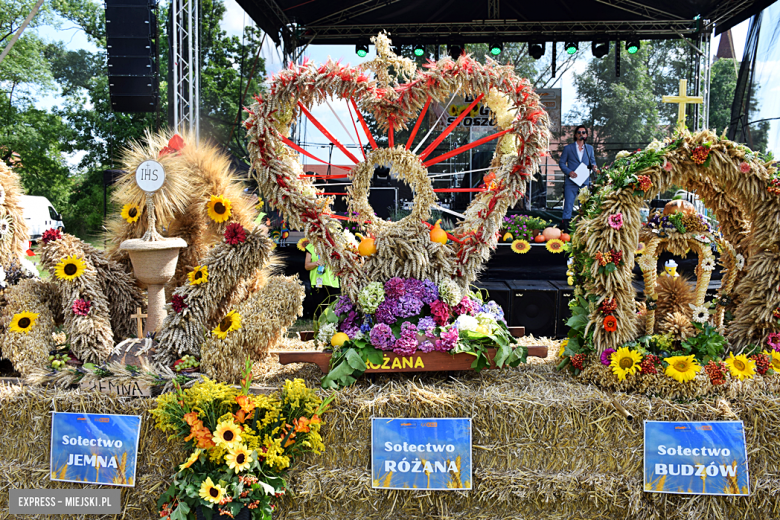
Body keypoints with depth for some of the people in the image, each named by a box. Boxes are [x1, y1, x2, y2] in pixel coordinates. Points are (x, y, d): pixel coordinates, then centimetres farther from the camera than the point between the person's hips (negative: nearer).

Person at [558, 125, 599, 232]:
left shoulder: (590, 148, 15)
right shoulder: (568, 148, 7)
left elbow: (592, 161, 22)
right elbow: (562, 163, 6)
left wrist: (593, 166, -3)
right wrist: (569, 172, -11)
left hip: (585, 182, 3)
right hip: (571, 182, -3)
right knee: (568, 205, -6)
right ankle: (565, 229, -3)